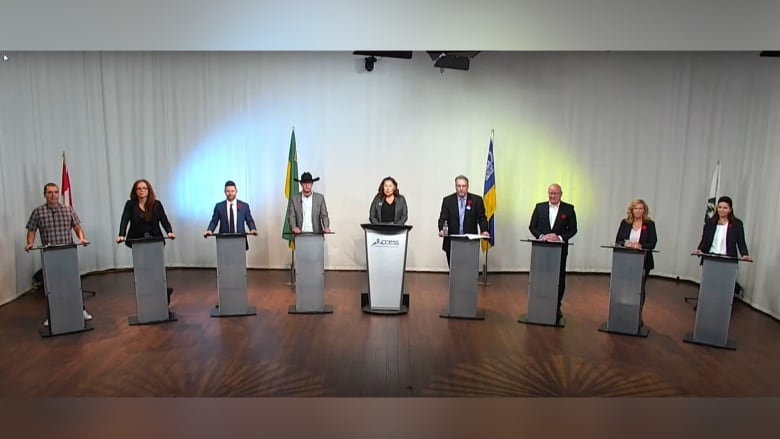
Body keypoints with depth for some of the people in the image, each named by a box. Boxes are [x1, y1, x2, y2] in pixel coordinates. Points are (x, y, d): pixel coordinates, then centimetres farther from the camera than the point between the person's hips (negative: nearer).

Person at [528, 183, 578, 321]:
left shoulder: (568, 209, 2)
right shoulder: (539, 207, 5)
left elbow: (573, 229, 1)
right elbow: (532, 226, 6)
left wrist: (560, 237, -14)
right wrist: (541, 236, -11)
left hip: (560, 249, -1)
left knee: (559, 279, 5)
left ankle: (556, 306, 17)